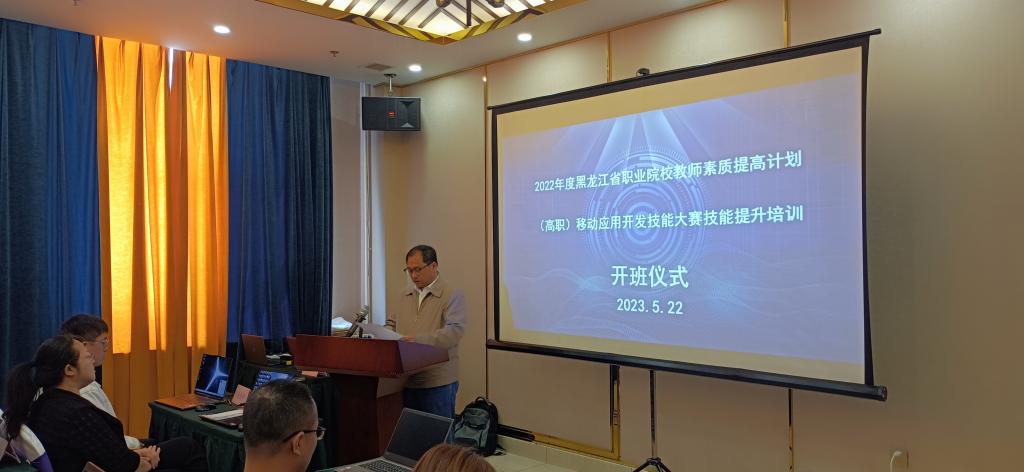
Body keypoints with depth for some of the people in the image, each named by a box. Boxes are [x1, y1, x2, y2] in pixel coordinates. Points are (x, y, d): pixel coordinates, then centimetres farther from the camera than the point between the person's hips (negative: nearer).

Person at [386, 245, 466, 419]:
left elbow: (455, 330, -17)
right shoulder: (406, 296, 15)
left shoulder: (452, 296, -5)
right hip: (406, 381, 6)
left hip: (438, 384, -5)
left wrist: (420, 339, -27)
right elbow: (392, 324, 22)